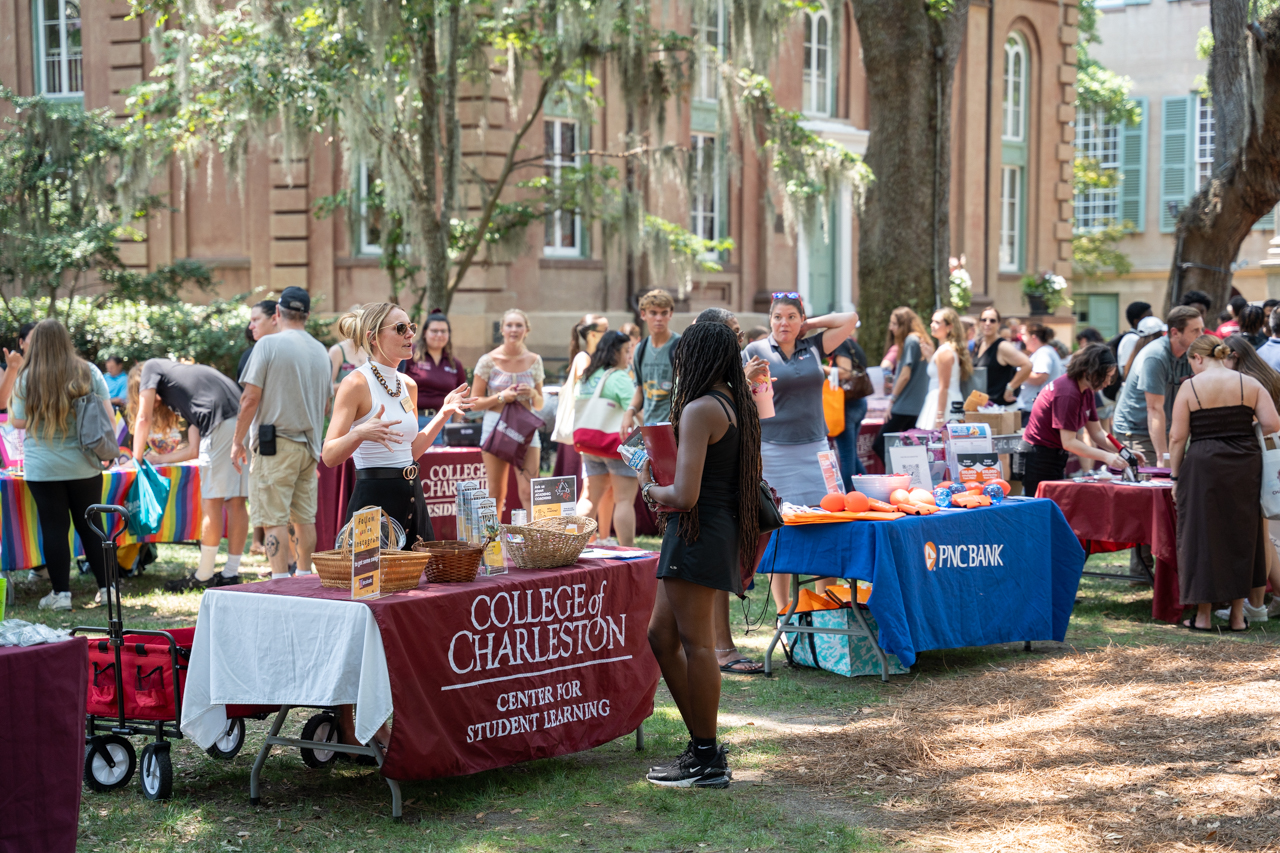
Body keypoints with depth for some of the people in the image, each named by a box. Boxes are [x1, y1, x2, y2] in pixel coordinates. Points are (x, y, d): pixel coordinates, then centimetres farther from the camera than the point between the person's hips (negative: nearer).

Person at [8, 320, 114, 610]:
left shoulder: (27, 378, -6)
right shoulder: (88, 372, -1)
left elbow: (18, 421, 0)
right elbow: (108, 415, 0)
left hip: (43, 467, -2)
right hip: (84, 465, 2)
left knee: (54, 528, 4)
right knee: (91, 525, 11)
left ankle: (61, 593, 7)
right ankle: (106, 588, 14)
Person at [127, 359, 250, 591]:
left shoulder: (152, 368, 20)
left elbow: (143, 419, 15)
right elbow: (194, 449, 30)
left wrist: (136, 459, 26)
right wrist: (157, 459, 38)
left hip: (224, 423, -8)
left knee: (212, 501, -1)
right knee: (235, 501, 10)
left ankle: (204, 576, 5)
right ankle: (231, 573, 15)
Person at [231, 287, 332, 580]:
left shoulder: (269, 344, -8)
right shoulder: (321, 351, 10)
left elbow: (250, 399, -11)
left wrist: (238, 441, -3)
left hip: (275, 445, -6)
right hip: (310, 445, 6)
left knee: (275, 519, -5)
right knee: (305, 517, 13)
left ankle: (280, 581, -10)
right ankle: (305, 578, 19)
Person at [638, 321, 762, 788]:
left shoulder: (700, 409, -15)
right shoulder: (737, 405, 13)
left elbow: (685, 496, -22)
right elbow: (749, 481, 22)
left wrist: (648, 488, -1)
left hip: (698, 531, -10)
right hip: (723, 530, 10)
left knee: (695, 641, -3)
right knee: (661, 636, 14)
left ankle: (707, 759, 4)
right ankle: (701, 745, 19)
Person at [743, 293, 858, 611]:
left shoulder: (813, 347, 11)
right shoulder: (755, 352, 3)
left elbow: (849, 319, 11)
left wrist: (809, 325, 9)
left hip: (814, 447, 3)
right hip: (774, 450, -3)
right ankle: (783, 612, 5)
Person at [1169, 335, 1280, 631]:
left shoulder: (1190, 387, -3)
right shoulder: (1250, 384, 4)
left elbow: (1177, 437, -4)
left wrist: (1176, 477, 4)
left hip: (1203, 466, -3)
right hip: (1245, 467, 3)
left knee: (1202, 536, 7)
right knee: (1241, 535, 13)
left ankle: (1203, 615, 9)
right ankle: (1237, 615, 16)